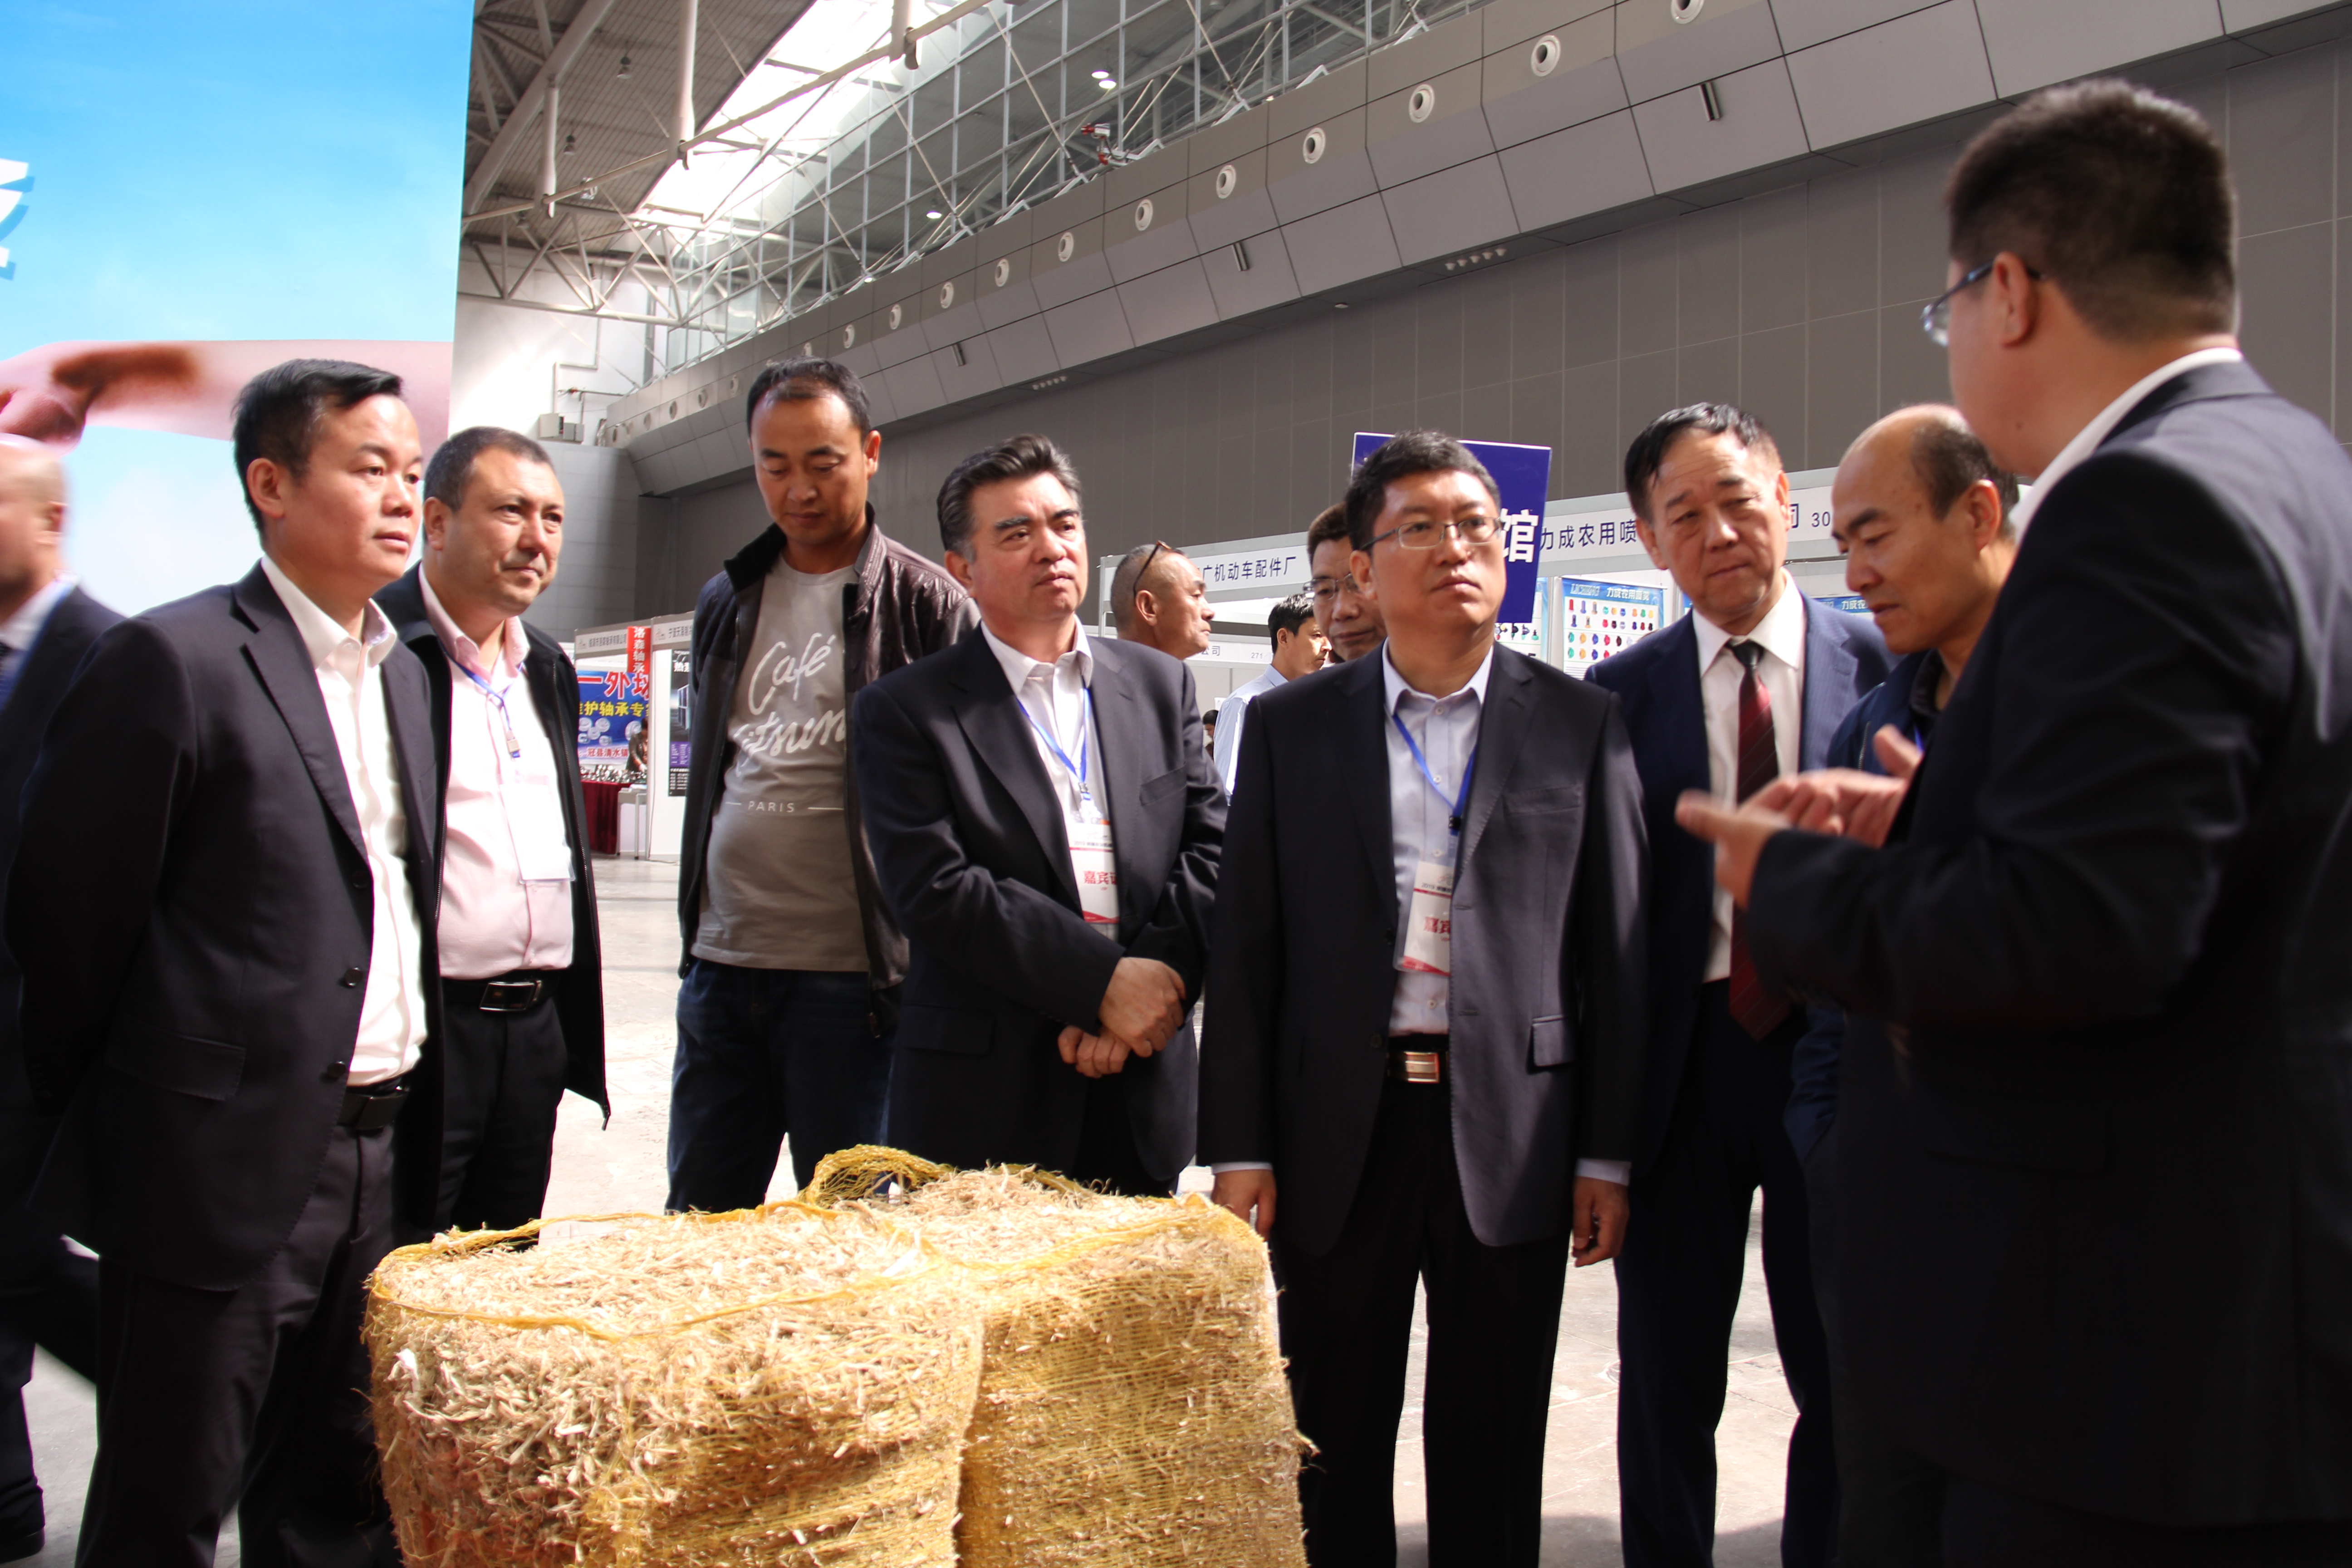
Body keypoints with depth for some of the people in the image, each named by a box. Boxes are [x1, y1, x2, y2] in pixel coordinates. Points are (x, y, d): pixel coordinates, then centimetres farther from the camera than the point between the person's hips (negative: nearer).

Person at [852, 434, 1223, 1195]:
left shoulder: (1160, 685, 11)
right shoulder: (903, 711, -1)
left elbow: (1211, 848, 5)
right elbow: (936, 888, -12)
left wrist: (1155, 980, -10)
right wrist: (1104, 981, -16)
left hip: (1146, 1088, 4)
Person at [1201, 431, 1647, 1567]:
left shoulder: (1580, 725, 3)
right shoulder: (1291, 727, 4)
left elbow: (1614, 947, 2)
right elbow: (1246, 948, 2)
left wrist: (1607, 1153, -1)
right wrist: (1238, 1149, -3)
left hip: (1510, 1132, 0)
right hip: (1337, 1130, 1)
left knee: (1492, 1460, 12)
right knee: (1334, 1447, 13)